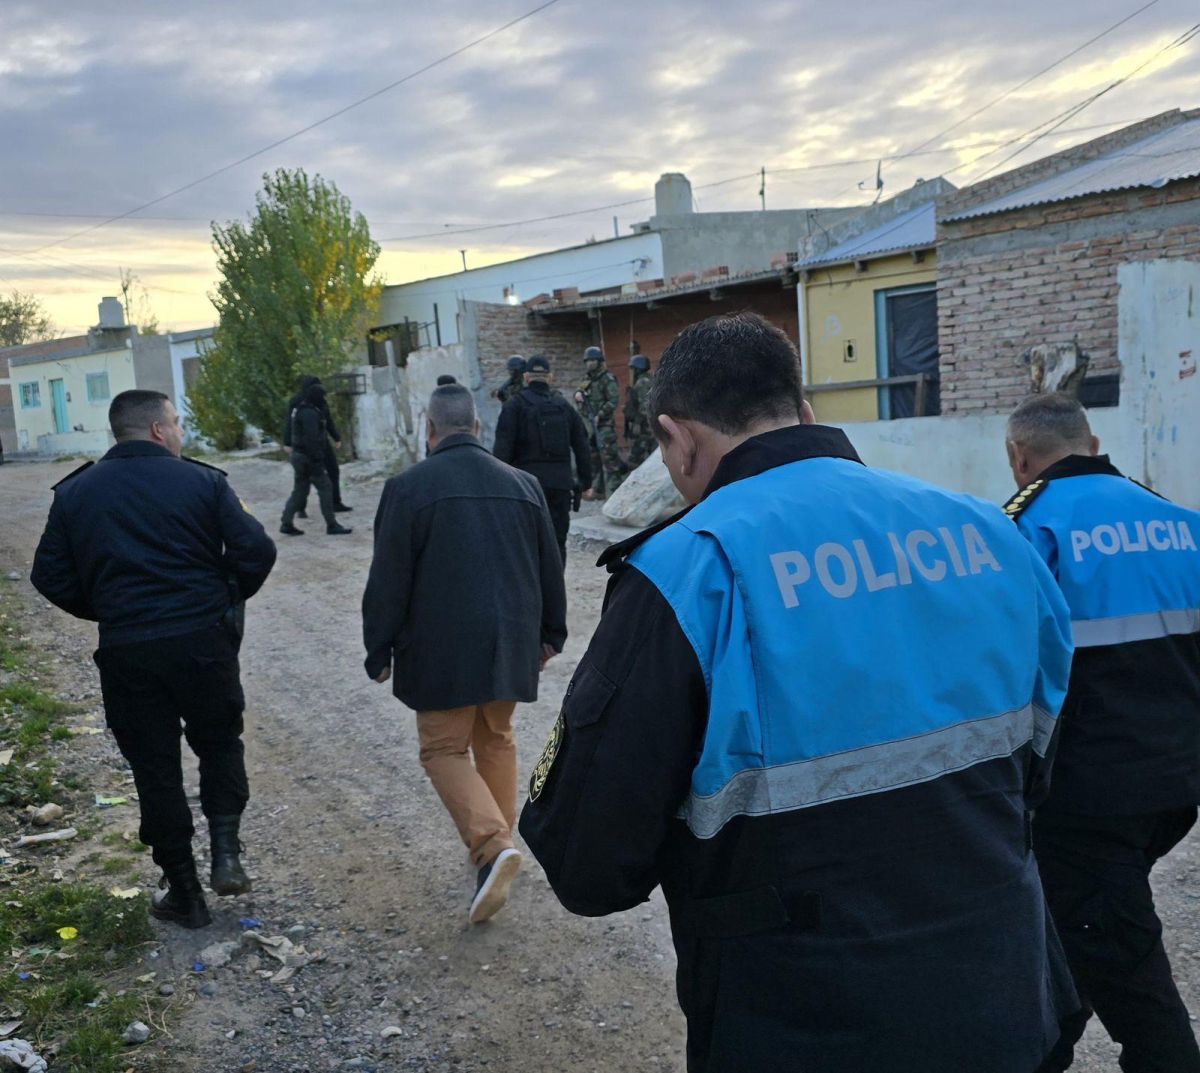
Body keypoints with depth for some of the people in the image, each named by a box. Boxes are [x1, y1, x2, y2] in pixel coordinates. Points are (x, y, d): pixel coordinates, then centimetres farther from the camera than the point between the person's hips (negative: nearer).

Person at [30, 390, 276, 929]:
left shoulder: (74, 492, 6)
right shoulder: (201, 481, -3)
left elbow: (50, 576, 5)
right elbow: (255, 550, -9)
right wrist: (226, 600, 9)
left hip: (126, 652, 2)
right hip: (203, 641, -1)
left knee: (155, 768, 11)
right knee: (219, 744, 21)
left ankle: (183, 893, 20)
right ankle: (225, 854, 6)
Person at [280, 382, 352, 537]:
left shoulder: (301, 411, 15)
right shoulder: (310, 414, -18)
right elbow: (312, 440, -23)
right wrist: (317, 461, -23)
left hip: (298, 455, 10)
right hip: (308, 457, -10)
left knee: (299, 491, 13)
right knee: (325, 488, -4)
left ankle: (286, 523, 13)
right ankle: (332, 525, -1)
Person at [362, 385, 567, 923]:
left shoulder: (409, 488, -9)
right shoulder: (522, 484, 5)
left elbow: (388, 581, -8)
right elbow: (550, 570, 11)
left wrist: (379, 652, 2)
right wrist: (549, 634, 22)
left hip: (442, 651, -4)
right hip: (510, 644, 5)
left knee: (444, 748, 6)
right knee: (496, 741, 20)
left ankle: (492, 844, -12)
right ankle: (496, 839, 27)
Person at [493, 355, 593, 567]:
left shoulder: (515, 405, 0)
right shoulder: (564, 406, 12)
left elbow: (502, 448, -9)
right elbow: (582, 447, 12)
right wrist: (586, 482, 17)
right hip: (561, 483, 3)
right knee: (557, 542, 9)